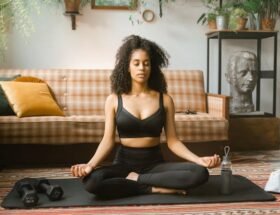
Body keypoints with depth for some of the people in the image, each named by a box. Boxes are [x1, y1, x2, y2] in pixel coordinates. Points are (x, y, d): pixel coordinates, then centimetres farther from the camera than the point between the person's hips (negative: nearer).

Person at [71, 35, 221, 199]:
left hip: (155, 163, 1)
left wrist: (198, 159, -15)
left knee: (200, 173, -25)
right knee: (92, 181, -33)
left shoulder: (165, 99, 2)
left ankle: (135, 179, -16)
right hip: (124, 163, -1)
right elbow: (108, 140, -5)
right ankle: (155, 188, -19)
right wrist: (90, 165, -24)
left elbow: (173, 141, 1)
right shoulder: (114, 100, 1)